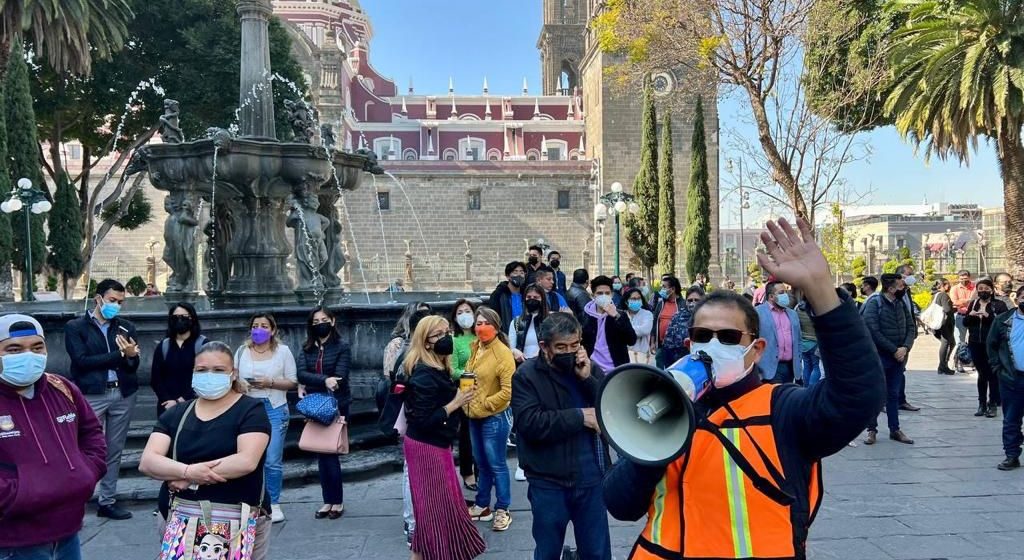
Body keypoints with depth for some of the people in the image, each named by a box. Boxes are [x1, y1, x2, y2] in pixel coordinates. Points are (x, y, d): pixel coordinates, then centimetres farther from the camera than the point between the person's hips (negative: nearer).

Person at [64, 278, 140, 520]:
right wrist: (119, 355, -11)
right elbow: (82, 361, -11)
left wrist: (130, 355, -17)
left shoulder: (126, 328, 12)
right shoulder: (75, 327, 1)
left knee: (114, 451, 10)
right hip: (92, 395, -4)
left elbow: (134, 366, 6)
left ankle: (107, 501, 20)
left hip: (123, 394, 4)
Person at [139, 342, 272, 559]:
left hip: (238, 521, -4)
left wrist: (189, 480, -15)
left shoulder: (251, 410, -5)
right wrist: (188, 471, -21)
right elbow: (147, 462, -3)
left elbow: (246, 461, -18)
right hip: (182, 520, 4)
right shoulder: (176, 414, 8)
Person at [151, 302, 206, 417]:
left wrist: (181, 400, -12)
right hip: (167, 406, 3)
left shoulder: (202, 344, -1)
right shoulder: (163, 346, 10)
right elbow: (155, 378, 7)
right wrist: (168, 400, -8)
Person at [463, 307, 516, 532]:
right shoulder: (475, 349, 6)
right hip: (474, 416, 7)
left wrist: (485, 404, -17)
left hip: (494, 418, -7)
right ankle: (482, 505, 31)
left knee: (497, 465, 3)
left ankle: (502, 510, 16)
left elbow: (508, 391, -20)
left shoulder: (503, 353, -17)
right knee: (482, 464, 19)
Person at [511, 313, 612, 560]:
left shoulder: (590, 369, 6)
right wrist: (580, 416, -20)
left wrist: (587, 378, -15)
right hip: (549, 483, -3)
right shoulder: (527, 375, -8)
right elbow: (530, 423, -21)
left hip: (591, 479, 3)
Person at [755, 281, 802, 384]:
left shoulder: (792, 314, 16)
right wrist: (757, 369, -10)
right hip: (771, 368, -6)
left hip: (790, 367, 6)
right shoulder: (757, 312, -4)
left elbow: (797, 342, 19)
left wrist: (799, 366, 13)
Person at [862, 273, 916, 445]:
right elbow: (873, 331, -18)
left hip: (898, 358, 6)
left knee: (893, 394, 13)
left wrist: (905, 348, -9)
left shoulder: (901, 304, 8)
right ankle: (872, 430, 10)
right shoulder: (874, 303, -11)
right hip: (878, 357, -6)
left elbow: (911, 328, 7)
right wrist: (894, 350, -16)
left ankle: (895, 429, 20)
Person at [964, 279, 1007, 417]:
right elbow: (965, 323, 11)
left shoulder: (999, 305, -2)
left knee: (993, 375, -3)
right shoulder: (973, 304, 11)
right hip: (976, 344, 4)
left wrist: (988, 315, -23)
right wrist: (970, 315, -8)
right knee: (981, 375, 11)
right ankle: (982, 404, 17)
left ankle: (993, 405, 3)